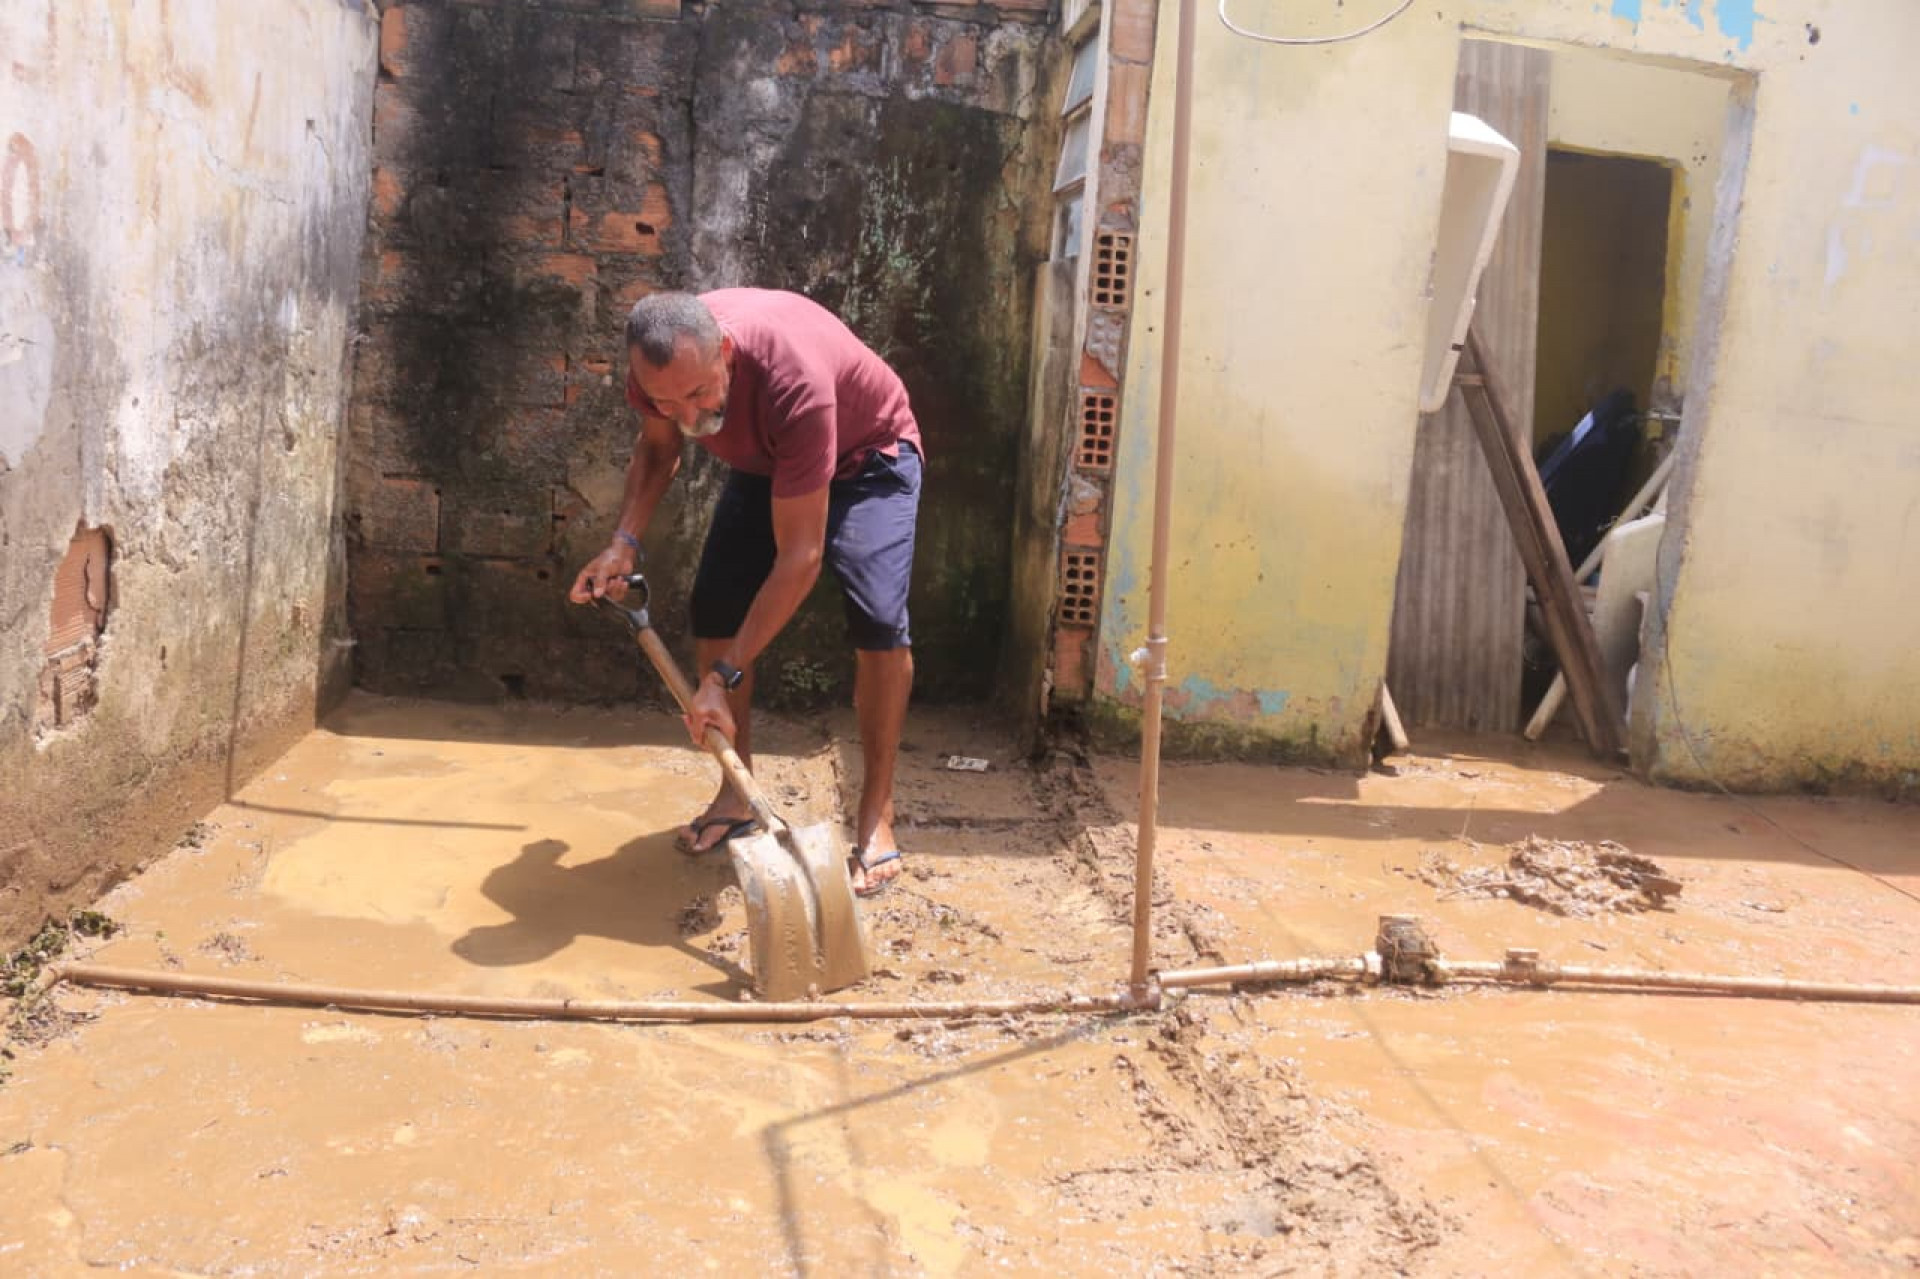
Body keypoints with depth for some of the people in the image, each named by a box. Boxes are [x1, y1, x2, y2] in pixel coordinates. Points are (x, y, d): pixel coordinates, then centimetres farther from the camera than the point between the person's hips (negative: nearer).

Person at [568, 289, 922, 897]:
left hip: (867, 457, -5)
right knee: (715, 609, -5)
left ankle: (877, 813, -10)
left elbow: (799, 556, -40)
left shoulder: (793, 380, -44)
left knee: (878, 618, -24)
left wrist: (725, 674, -39)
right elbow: (656, 447, 0)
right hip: (765, 462, 6)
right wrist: (623, 542, -15)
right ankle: (736, 794, 11)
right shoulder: (662, 362, -26)